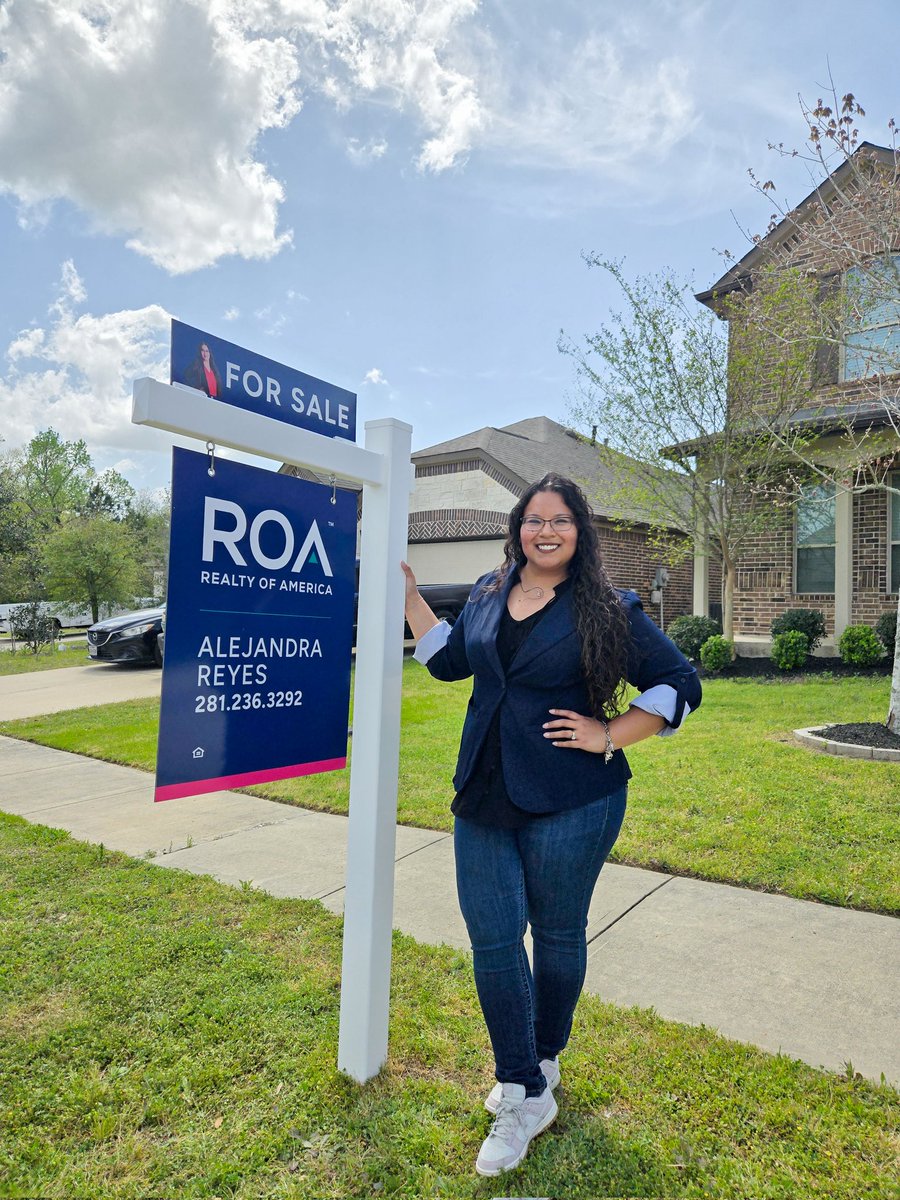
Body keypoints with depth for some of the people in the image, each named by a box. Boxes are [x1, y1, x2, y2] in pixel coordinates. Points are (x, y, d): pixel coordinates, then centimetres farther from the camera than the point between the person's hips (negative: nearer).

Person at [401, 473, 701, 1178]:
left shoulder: (607, 610, -6)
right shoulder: (489, 595, 7)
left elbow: (681, 684, -4)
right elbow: (450, 661, 18)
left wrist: (609, 736, -10)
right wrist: (408, 593, 15)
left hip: (570, 802, -4)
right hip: (484, 796, 4)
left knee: (557, 935, 14)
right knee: (492, 940, 5)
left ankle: (544, 1060, 41)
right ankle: (525, 1094, 26)